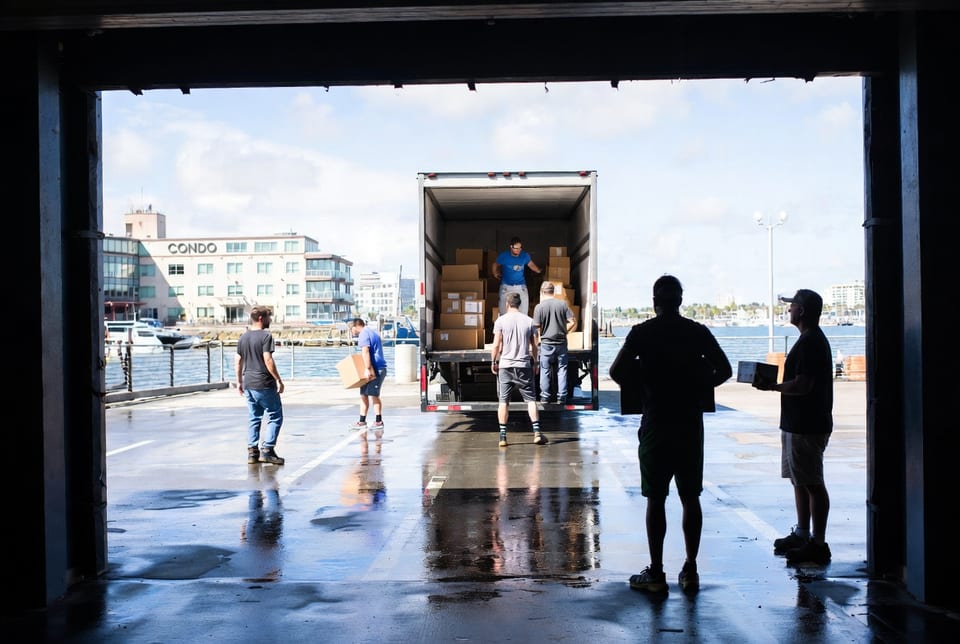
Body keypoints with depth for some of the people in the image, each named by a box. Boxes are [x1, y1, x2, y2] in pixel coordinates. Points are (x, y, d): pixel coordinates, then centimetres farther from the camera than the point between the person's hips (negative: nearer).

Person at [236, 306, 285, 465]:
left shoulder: (243, 337, 10)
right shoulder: (265, 335, -12)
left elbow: (238, 361, 13)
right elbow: (268, 360, -18)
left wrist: (239, 382, 21)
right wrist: (279, 380, -13)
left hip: (248, 384, 7)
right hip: (264, 384, -7)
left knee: (254, 419, 14)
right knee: (275, 417, 2)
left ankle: (252, 452, 11)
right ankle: (267, 450, -6)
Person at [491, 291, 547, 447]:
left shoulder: (501, 320, -2)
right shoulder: (529, 321, 4)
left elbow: (496, 345, -6)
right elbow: (534, 345, 5)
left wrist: (493, 361, 6)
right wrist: (534, 363, 17)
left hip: (505, 365, -1)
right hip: (524, 365, 1)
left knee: (503, 401, 4)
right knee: (531, 399, 5)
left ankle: (503, 436, 2)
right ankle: (537, 432, -4)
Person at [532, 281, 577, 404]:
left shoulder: (539, 307, -8)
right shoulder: (563, 304, -2)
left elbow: (537, 329, -8)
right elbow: (573, 322, -3)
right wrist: (564, 332, 11)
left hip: (546, 343, -2)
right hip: (561, 342, 2)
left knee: (545, 371, 9)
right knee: (562, 370, 8)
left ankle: (545, 396, 15)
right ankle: (561, 397, 8)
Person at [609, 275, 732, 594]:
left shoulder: (642, 332, -5)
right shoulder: (698, 332, 2)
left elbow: (616, 371, -11)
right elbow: (724, 370, 4)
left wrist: (639, 389, 6)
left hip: (656, 423, -2)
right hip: (690, 422, 3)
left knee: (656, 499, 3)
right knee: (690, 497, 10)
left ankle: (656, 573, 7)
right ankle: (690, 571, 14)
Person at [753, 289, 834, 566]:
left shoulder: (810, 342, -19)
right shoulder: (814, 339, 15)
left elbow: (802, 386, -25)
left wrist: (771, 386, -15)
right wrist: (774, 383, 15)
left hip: (807, 426, -11)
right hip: (799, 424, 11)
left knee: (812, 484, -4)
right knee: (800, 481, 17)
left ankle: (818, 544, 2)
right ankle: (802, 534, 27)